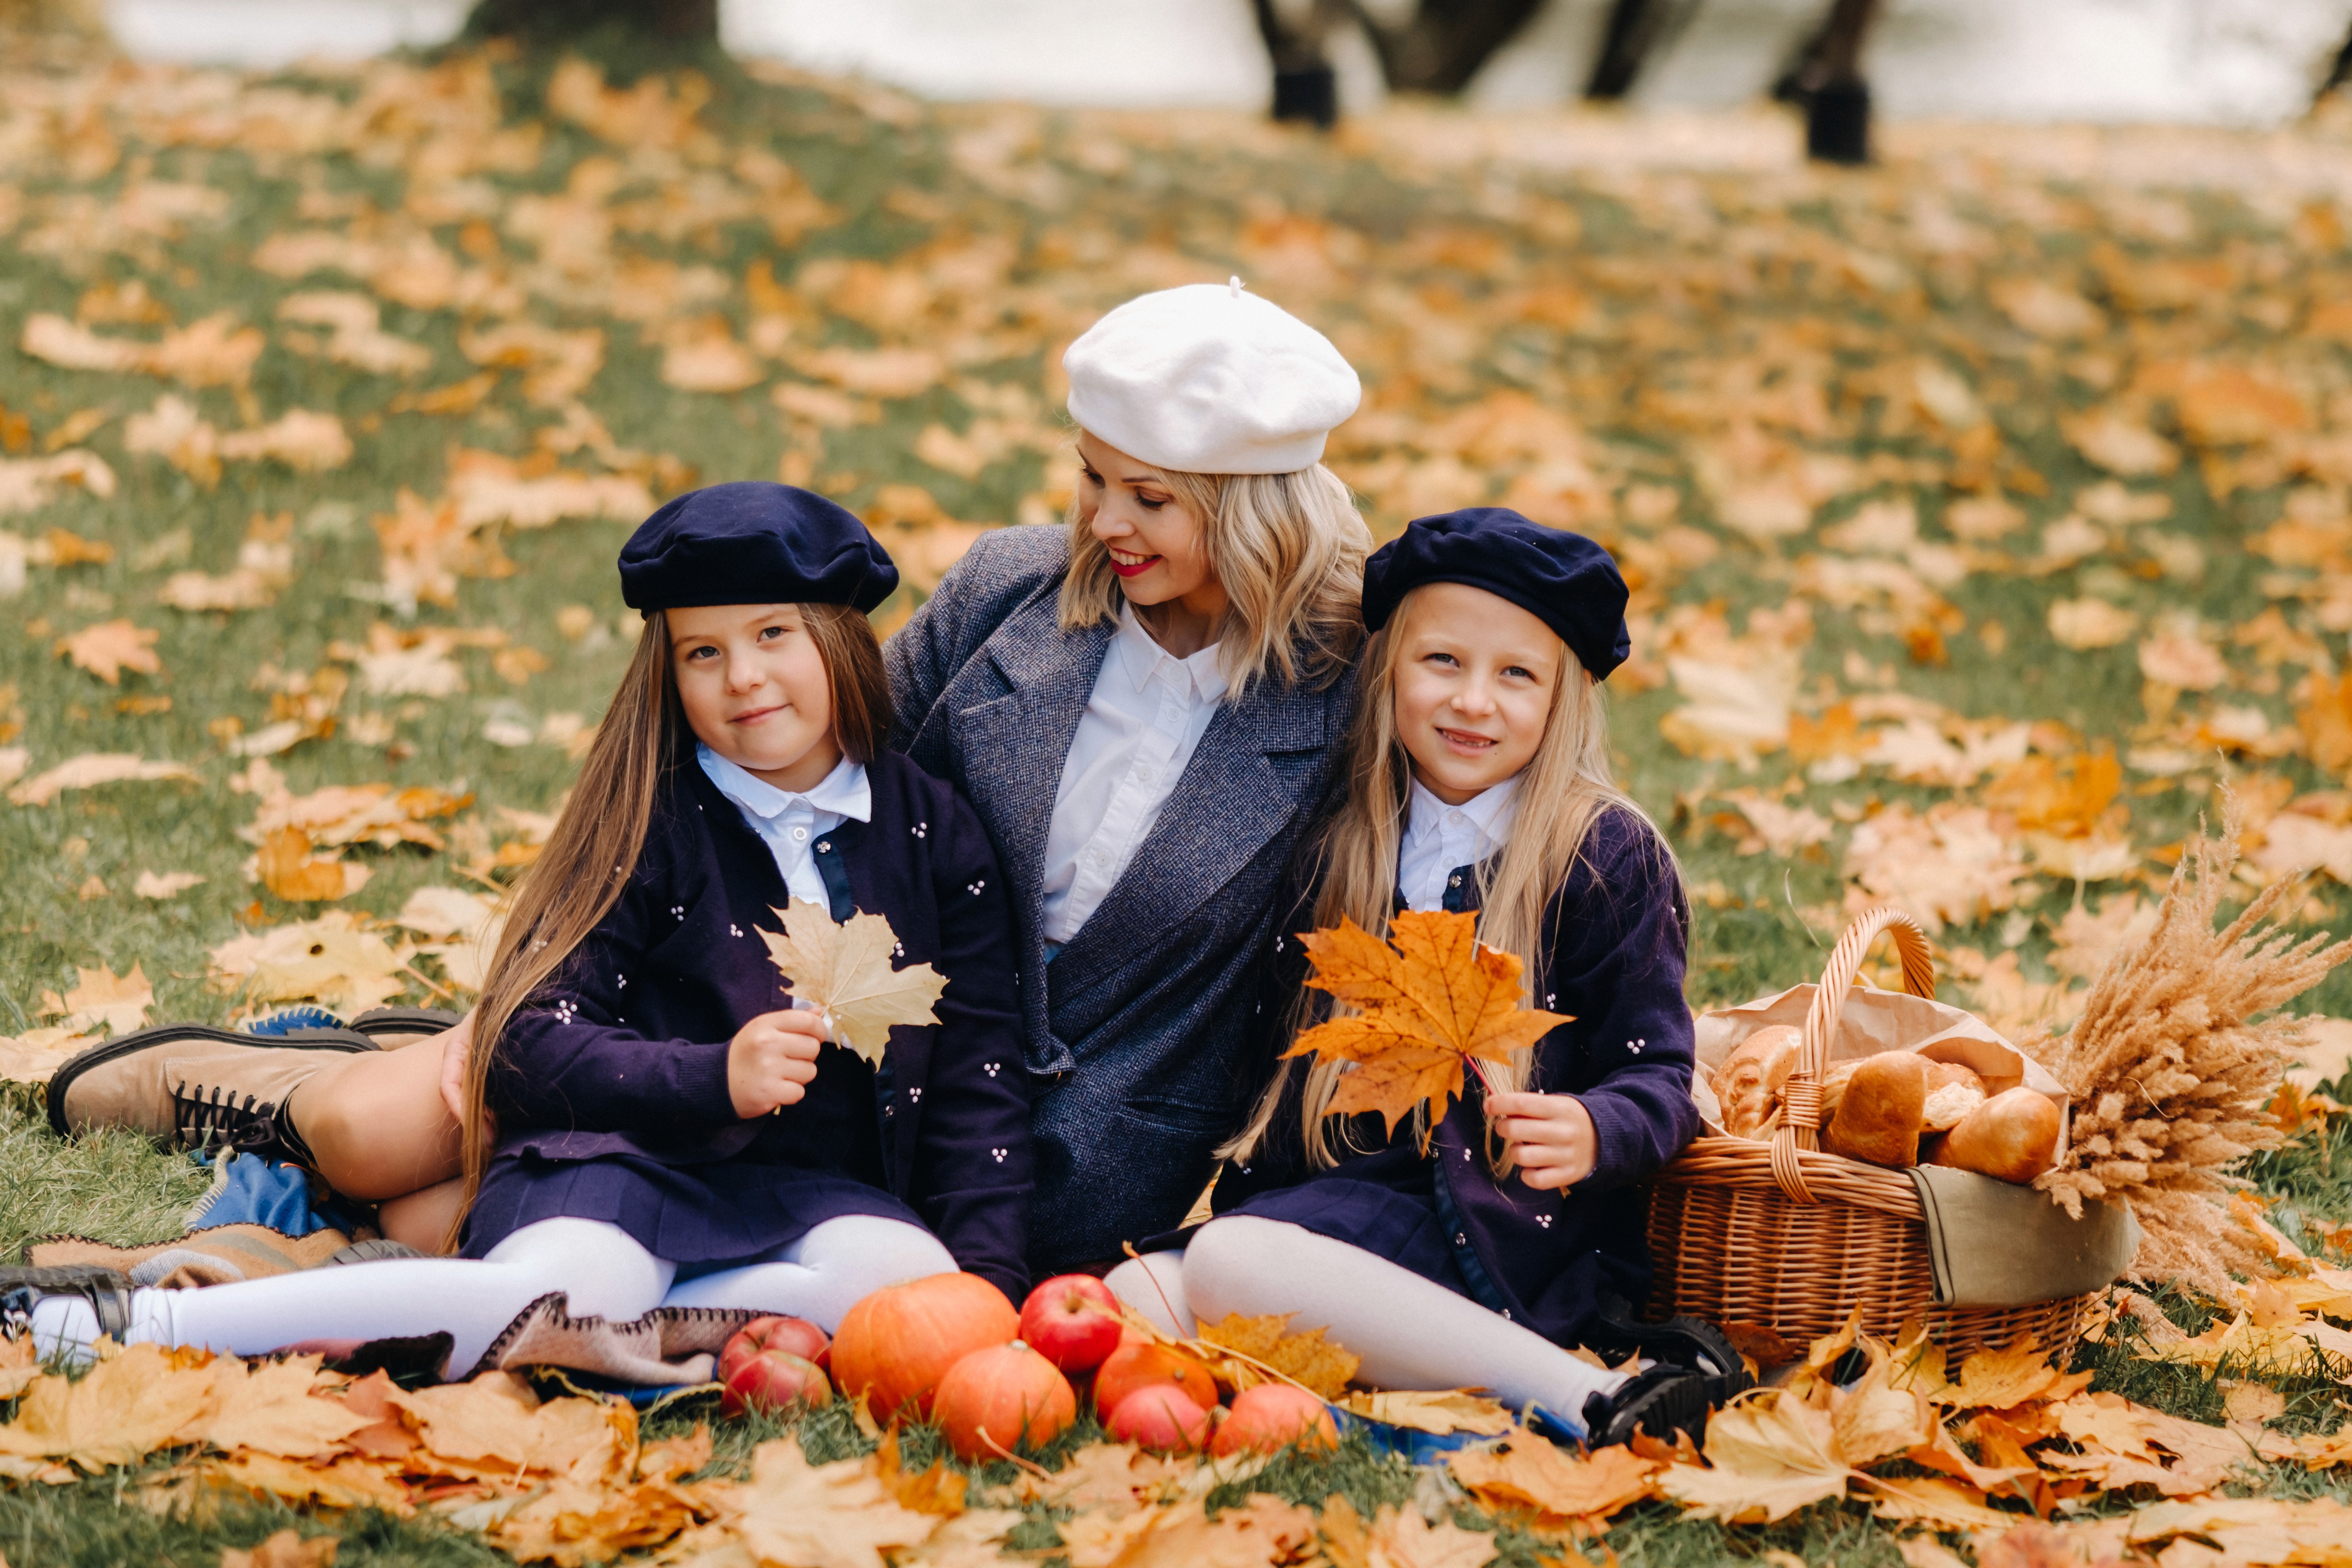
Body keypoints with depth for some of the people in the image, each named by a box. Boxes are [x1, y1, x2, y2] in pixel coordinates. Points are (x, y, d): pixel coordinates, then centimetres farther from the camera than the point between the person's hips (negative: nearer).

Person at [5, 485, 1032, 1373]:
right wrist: (710, 1079, -22)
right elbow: (540, 1039, -5)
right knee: (572, 1289, -37)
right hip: (619, 1153, -3)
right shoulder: (648, 821, 2)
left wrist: (990, 1271, -5)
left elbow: (978, 1076, 9)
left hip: (812, 1184, 3)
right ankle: (137, 1321, -29)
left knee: (914, 1286, -32)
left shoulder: (936, 836, 9)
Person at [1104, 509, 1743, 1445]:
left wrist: (1590, 1133, -25)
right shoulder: (1343, 848, 14)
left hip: (1503, 1221, -6)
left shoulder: (1605, 858, -2)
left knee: (1231, 1263, -31)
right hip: (1338, 1192, 6)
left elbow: (1657, 1079, -4)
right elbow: (1284, 1044, 25)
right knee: (1134, 1300, -22)